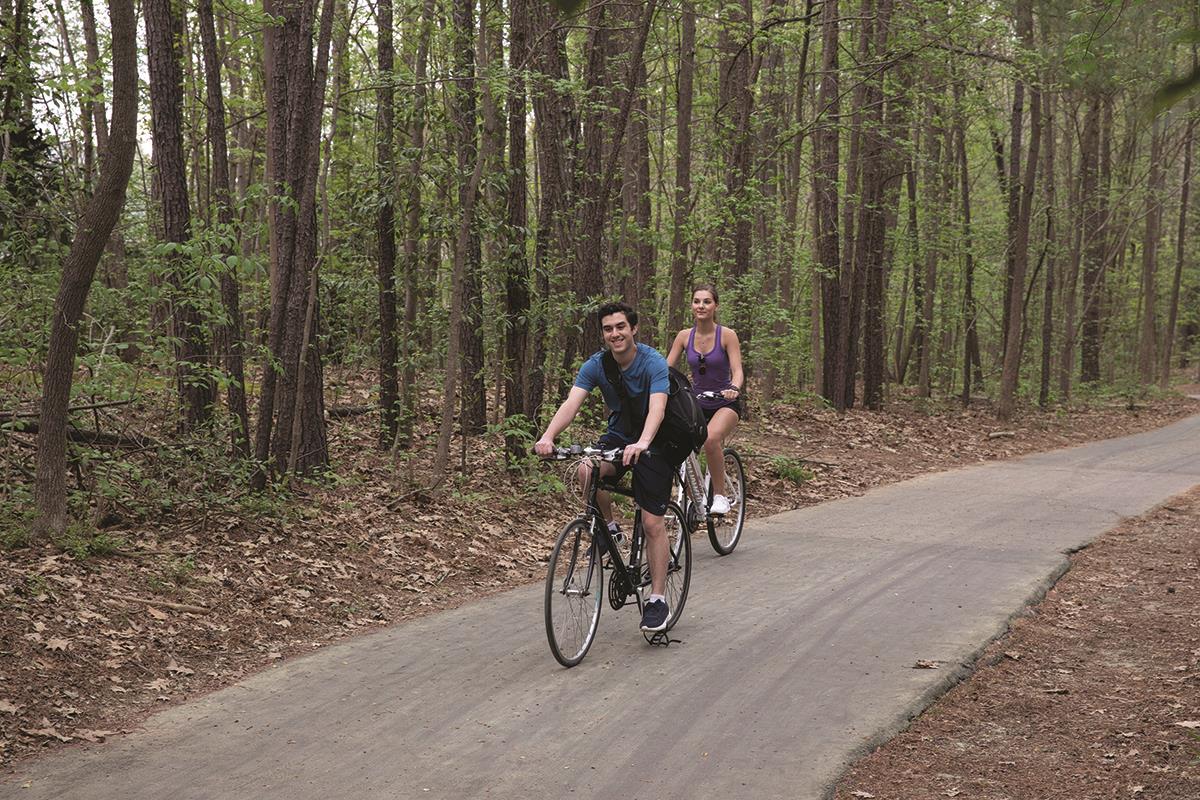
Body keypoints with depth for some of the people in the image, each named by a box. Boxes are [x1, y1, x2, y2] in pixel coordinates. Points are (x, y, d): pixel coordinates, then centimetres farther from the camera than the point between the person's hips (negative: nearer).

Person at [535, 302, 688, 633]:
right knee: (587, 471, -29)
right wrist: (548, 436, -42)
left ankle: (658, 600, 3)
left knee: (652, 522, -8)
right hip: (618, 435, 4)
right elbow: (572, 402, -23)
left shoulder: (653, 363, -23)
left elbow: (658, 407, -38)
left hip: (655, 442, -4)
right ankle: (609, 529, -2)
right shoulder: (597, 365, -10)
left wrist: (642, 443, -58)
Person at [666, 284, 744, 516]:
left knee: (711, 439, -34)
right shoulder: (685, 336, -3)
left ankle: (720, 495, -19)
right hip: (697, 402, 4)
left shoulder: (727, 335, -12)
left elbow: (737, 371, -19)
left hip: (725, 403, -4)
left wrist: (734, 389, -41)